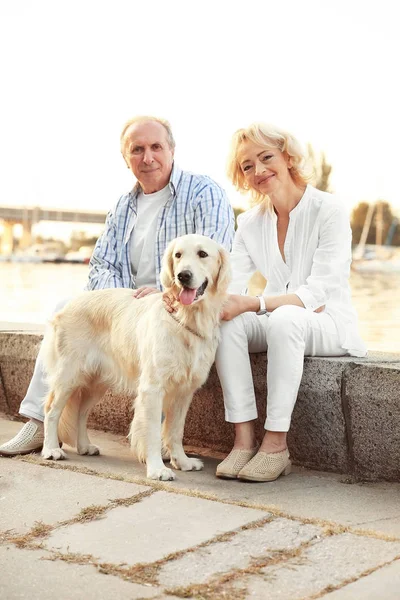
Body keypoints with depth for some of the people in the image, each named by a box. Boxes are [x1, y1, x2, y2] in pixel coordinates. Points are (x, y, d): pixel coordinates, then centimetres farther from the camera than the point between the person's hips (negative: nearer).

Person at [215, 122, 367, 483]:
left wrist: (253, 303, -33)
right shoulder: (249, 224, 6)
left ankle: (276, 445, -31)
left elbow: (318, 294, -21)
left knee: (285, 319, -37)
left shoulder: (329, 211, -12)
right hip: (274, 326, 5)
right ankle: (244, 439, -28)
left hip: (329, 326, -5)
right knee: (227, 322, -26)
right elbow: (235, 290, -4)